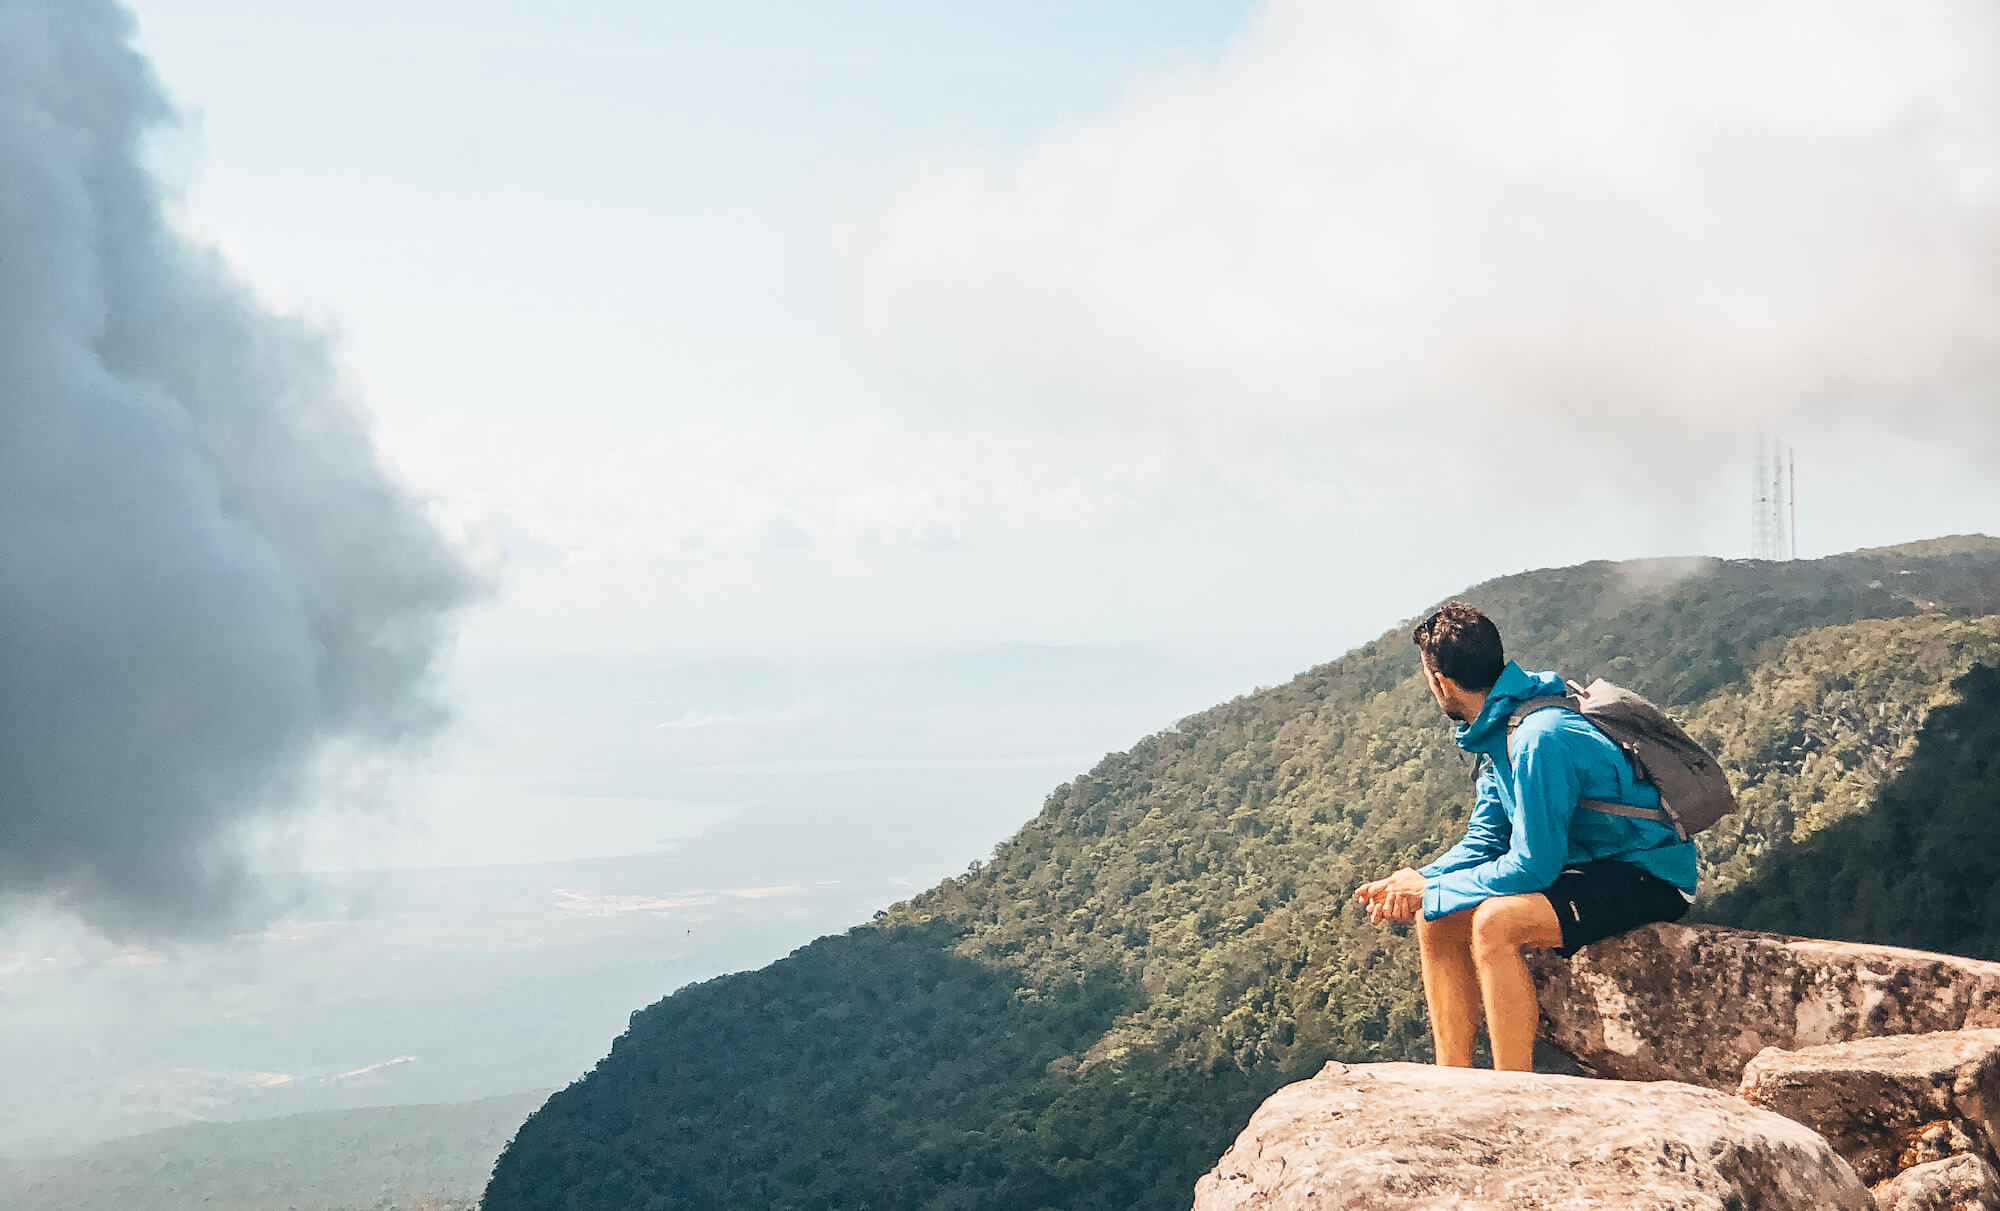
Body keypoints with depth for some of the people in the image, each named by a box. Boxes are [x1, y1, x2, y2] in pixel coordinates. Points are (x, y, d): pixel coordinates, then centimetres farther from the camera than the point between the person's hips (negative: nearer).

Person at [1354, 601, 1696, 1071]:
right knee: (1436, 920, 0)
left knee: (1495, 921, -31)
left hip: (1647, 879, -10)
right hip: (1586, 867, 10)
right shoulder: (1501, 729, 6)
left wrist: (1430, 890, -16)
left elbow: (1531, 866, -25)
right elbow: (1485, 843, 9)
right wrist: (1416, 883, -8)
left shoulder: (1538, 738, -25)